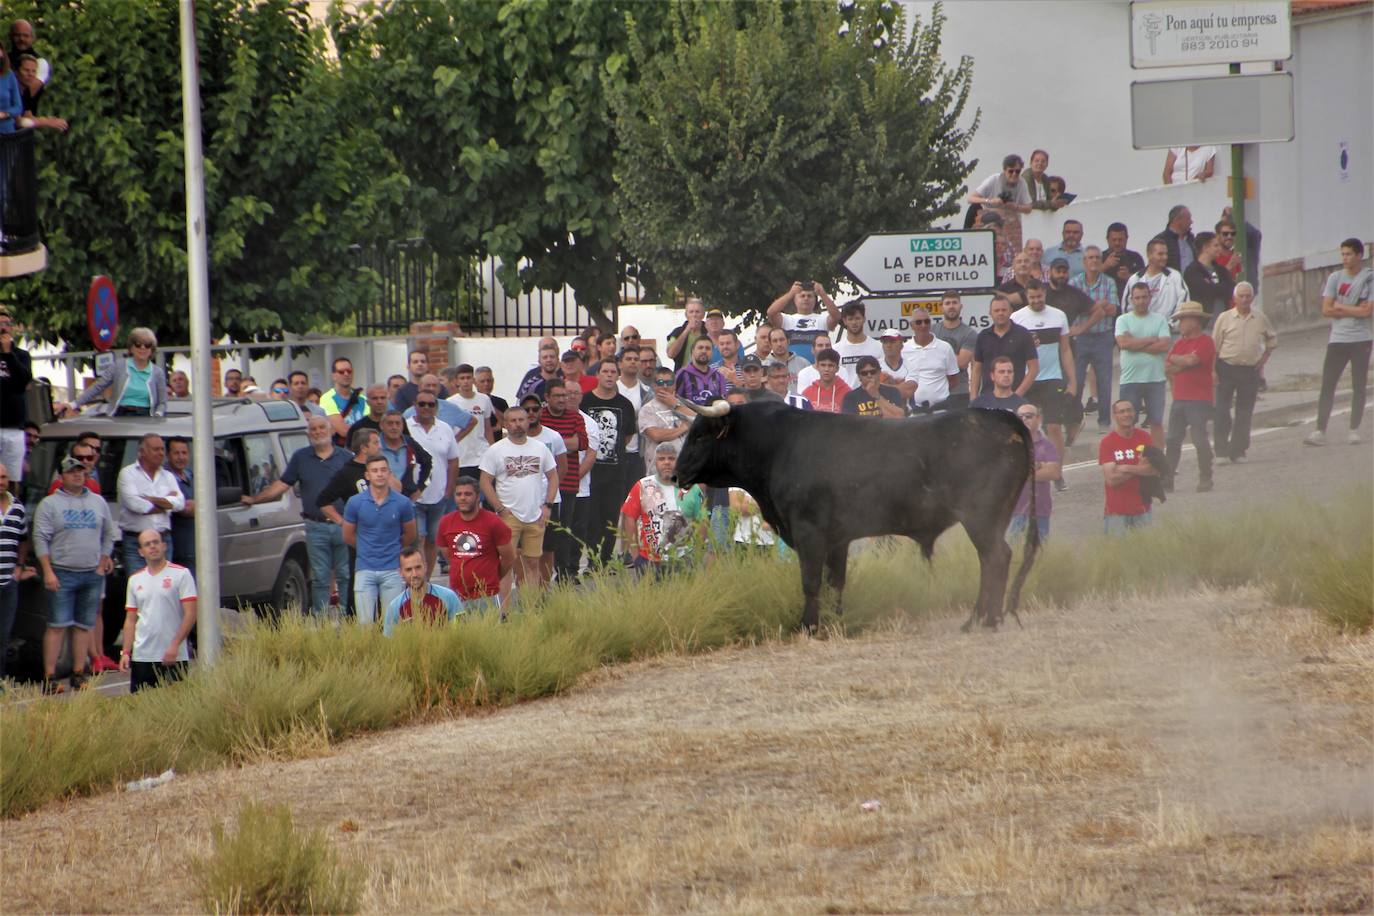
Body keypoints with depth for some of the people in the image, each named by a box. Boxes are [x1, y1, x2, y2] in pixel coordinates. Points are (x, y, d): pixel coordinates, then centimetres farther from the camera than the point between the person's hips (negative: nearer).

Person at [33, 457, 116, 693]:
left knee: (85, 626, 6)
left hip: (93, 574, 4)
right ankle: (49, 678, -7)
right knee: (58, 626, -8)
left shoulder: (98, 503, 13)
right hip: (62, 573, -4)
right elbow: (40, 539, -3)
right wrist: (48, 571, -11)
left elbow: (108, 535, 21)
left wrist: (104, 561, 8)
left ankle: (79, 674, 12)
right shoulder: (50, 504, 1)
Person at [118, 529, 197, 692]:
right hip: (141, 657, 4)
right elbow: (130, 620, 16)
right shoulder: (135, 580, 13)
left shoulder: (181, 574, -1)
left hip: (174, 658, -4)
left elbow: (190, 614, -7)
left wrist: (175, 645, -16)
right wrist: (126, 652, 5)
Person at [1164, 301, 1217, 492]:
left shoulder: (1205, 342, -7)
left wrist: (1175, 359, -2)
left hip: (1199, 400, -7)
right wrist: (1184, 364, -8)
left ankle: (1205, 478, 1)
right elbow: (1167, 368, 8)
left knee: (1200, 439, -6)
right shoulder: (1179, 343, 16)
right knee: (1172, 440, 7)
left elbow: (1191, 360, -21)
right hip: (1179, 398, 7)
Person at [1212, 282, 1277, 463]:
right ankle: (1221, 450, -3)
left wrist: (1264, 359, 7)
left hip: (1250, 370, 2)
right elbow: (1214, 346, 0)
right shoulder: (1225, 318, -1)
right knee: (1222, 409, -7)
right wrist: (1213, 371, -6)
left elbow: (1272, 340, 20)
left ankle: (1238, 451, 14)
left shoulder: (1260, 320, 5)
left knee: (1245, 412, 5)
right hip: (1227, 367, -2)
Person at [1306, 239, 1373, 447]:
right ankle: (1320, 431, -6)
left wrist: (1340, 307, -6)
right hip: (1337, 339, 2)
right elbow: (1326, 310, -1)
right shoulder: (1335, 278, 7)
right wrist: (1354, 310, -8)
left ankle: (1354, 430, 10)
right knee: (1327, 385, -4)